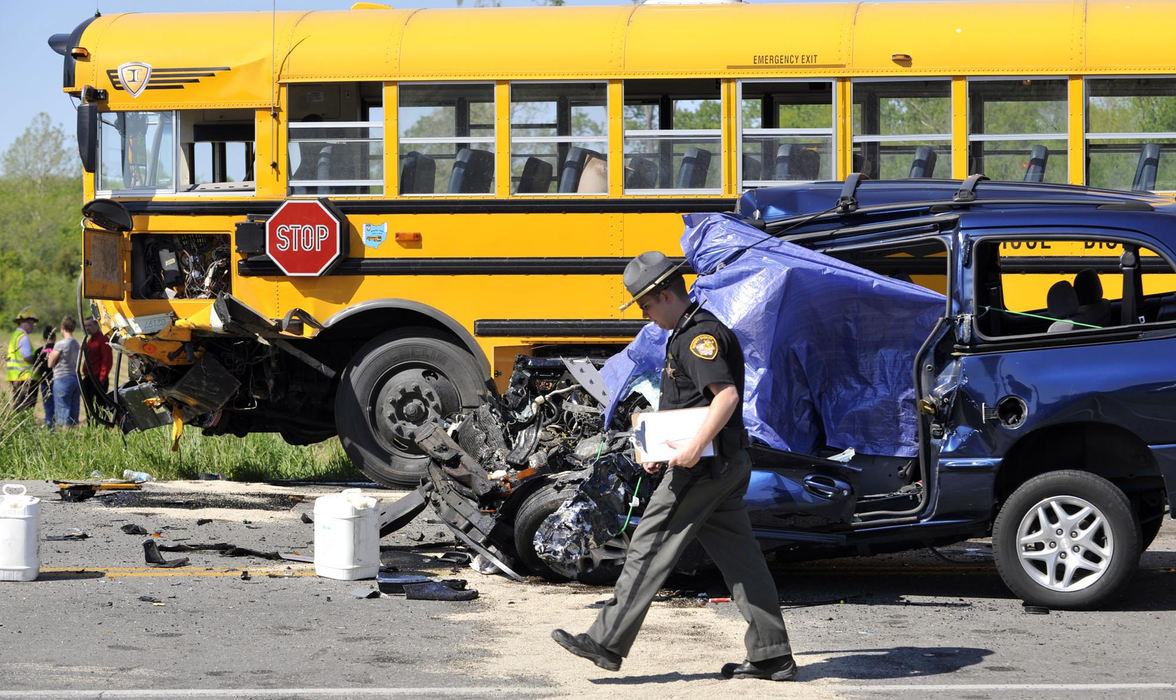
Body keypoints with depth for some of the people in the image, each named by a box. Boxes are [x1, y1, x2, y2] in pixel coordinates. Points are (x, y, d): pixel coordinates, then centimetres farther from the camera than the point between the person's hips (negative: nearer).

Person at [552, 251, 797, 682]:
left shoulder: (699, 336, -14)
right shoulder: (691, 333, 19)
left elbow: (727, 396, -27)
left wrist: (695, 448, -31)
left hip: (702, 468, -10)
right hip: (728, 467, 10)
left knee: (649, 550, -4)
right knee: (740, 559, 8)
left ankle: (606, 642, 0)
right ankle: (772, 655, 7)